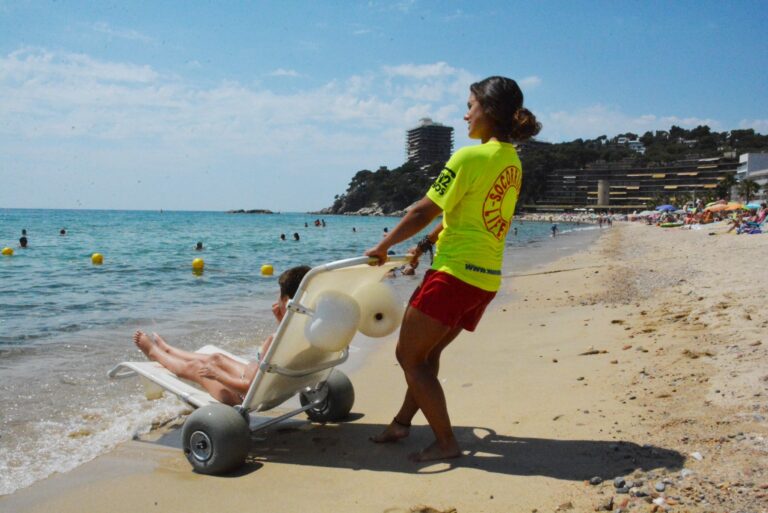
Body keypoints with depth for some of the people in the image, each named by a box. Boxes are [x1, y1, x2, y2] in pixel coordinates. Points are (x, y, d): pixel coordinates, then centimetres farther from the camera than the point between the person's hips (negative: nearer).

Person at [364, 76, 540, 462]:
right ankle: (403, 422, 33)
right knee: (427, 351, 21)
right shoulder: (512, 162, 12)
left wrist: (383, 247, 0)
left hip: (456, 271, -9)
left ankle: (446, 442, 5)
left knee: (408, 355, 2)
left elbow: (424, 212, -12)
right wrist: (426, 245, 21)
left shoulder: (470, 158, -15)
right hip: (487, 277, 9)